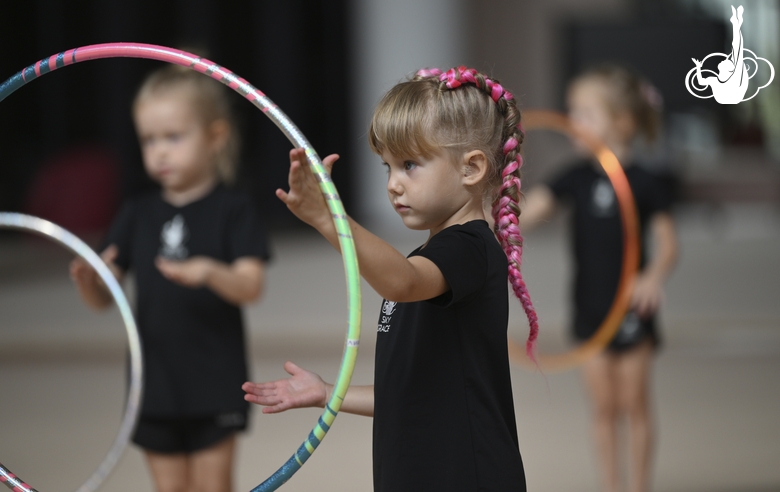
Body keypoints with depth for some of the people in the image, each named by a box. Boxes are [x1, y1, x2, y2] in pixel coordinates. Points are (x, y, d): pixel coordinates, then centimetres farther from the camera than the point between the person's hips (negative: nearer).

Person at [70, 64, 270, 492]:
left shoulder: (232, 210, -5)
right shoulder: (137, 216, 7)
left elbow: (251, 287, -16)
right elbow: (103, 298, 3)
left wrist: (209, 273, -36)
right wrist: (87, 280, -20)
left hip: (214, 383, -4)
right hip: (155, 383, 4)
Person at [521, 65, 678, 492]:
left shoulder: (642, 184, -10)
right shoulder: (577, 179, 1)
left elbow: (667, 243, -8)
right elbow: (531, 209, -8)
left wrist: (653, 277, -28)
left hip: (631, 308, -3)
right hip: (590, 307, 4)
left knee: (634, 405, 4)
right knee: (603, 408, 9)